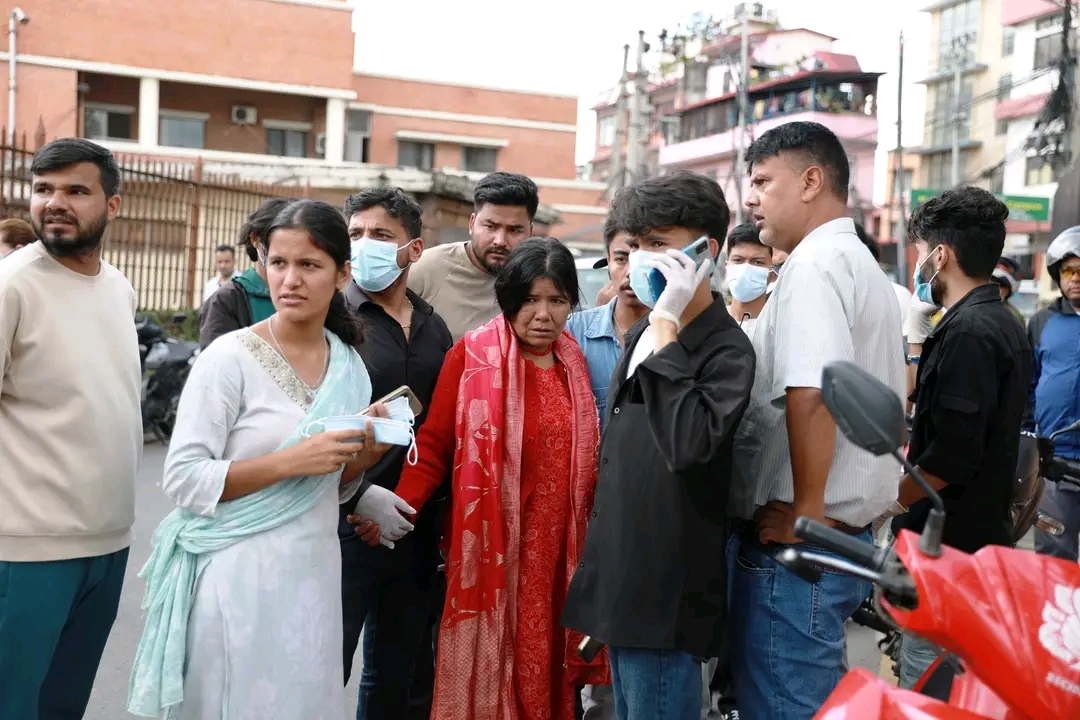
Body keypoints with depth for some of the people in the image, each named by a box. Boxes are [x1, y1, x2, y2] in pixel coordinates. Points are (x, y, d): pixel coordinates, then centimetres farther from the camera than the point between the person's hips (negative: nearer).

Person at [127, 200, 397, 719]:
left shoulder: (349, 364, 6)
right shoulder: (230, 357, -11)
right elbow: (182, 479, -14)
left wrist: (366, 455, -5)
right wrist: (291, 461, -21)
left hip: (314, 576, 5)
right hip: (239, 576, -5)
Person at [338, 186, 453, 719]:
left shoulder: (434, 328, 9)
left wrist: (436, 510, 7)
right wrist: (358, 496, -18)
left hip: (415, 530, 5)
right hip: (345, 523, -5)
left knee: (395, 677, 17)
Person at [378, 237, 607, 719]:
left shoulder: (575, 362, 8)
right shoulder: (472, 354, -6)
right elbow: (433, 446, -8)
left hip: (557, 547, 4)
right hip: (492, 545, -4)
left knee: (545, 665, 10)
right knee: (489, 670, 2)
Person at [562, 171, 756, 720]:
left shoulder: (725, 348, -15)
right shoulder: (641, 335, 11)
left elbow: (691, 445, -33)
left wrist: (668, 330, -25)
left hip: (667, 598, -8)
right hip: (621, 588, 8)